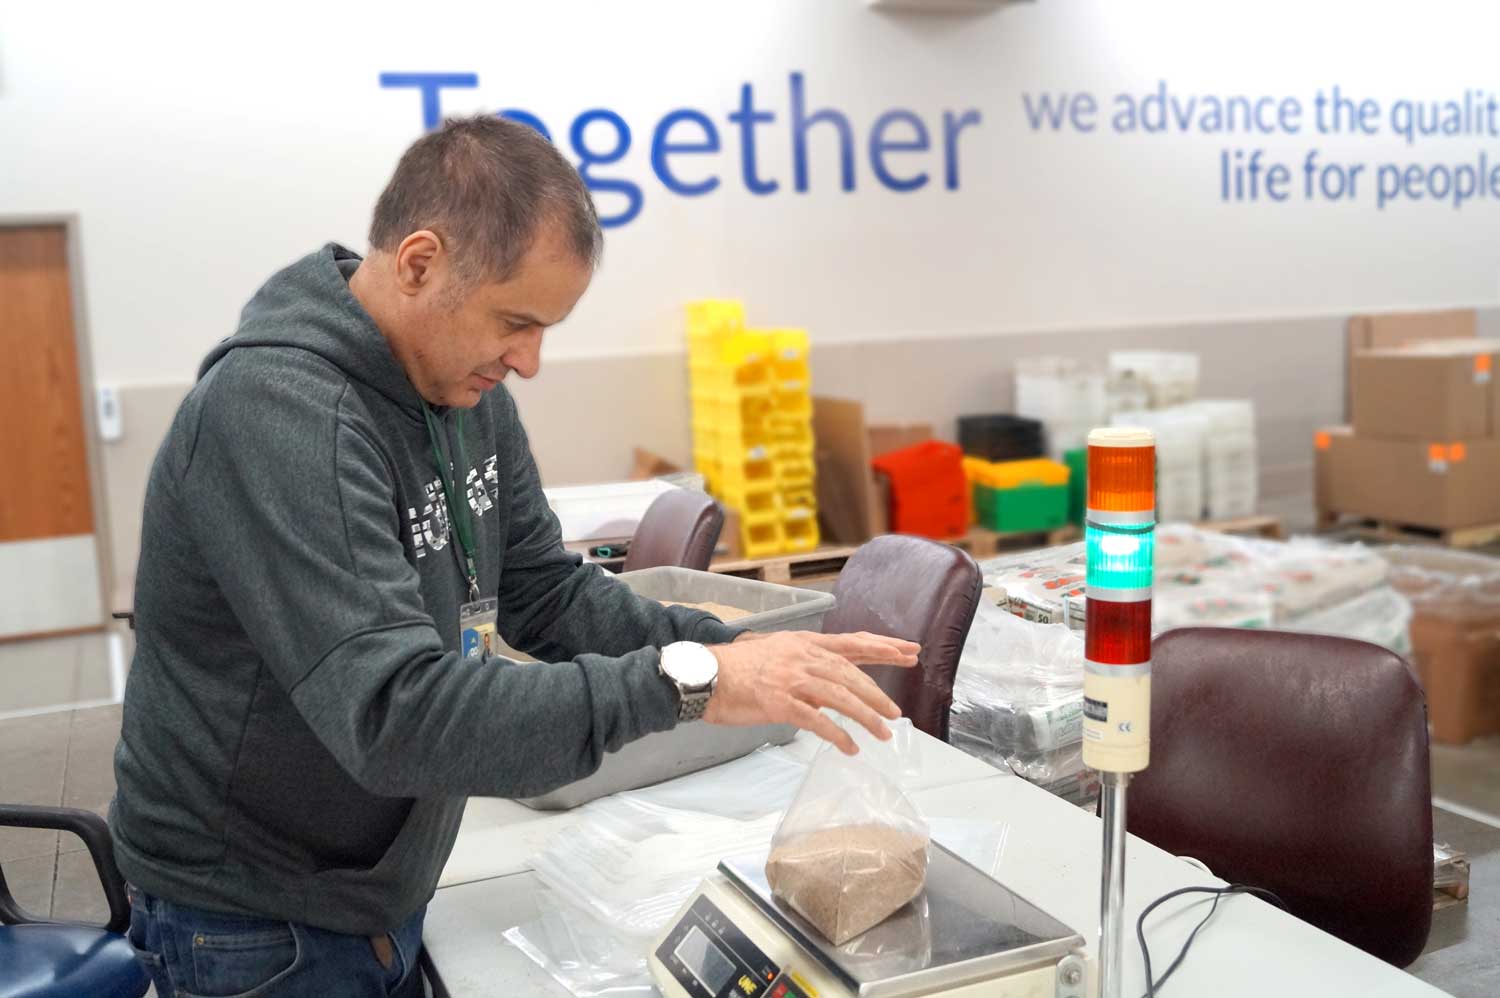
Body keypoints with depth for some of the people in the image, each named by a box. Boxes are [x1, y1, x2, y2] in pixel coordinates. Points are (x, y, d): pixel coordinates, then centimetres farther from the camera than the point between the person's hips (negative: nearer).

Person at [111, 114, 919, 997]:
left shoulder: (465, 387, -2)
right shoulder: (276, 413, -29)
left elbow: (549, 593, 1)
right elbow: (396, 714, -36)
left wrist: (737, 653, -13)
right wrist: (684, 683, -38)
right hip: (256, 926, -7)